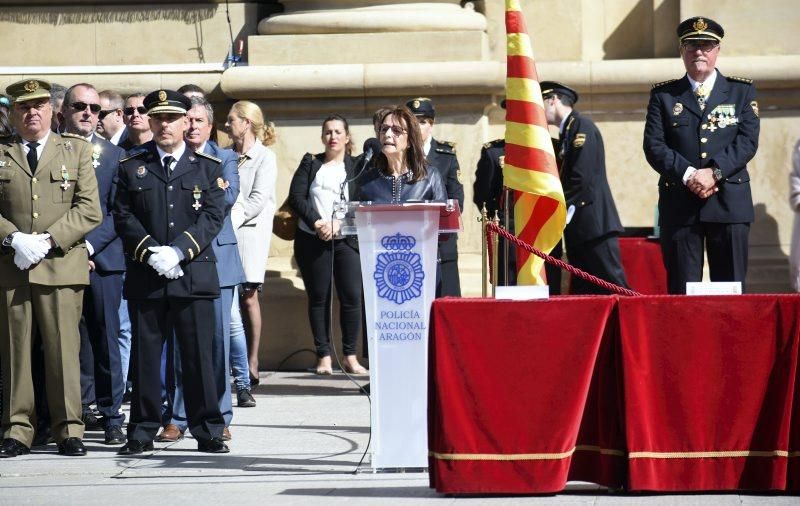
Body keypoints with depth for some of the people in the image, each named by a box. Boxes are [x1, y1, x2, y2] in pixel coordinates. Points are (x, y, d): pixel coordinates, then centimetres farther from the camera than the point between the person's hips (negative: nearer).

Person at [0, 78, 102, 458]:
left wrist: (47, 241, -9)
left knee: (63, 348, -4)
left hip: (62, 266, -1)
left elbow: (89, 210, 2)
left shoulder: (77, 151, 12)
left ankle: (68, 429, 2)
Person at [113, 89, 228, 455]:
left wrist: (177, 251, -13)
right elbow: (123, 216, 3)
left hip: (194, 274, -1)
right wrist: (151, 252, -11)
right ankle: (142, 431, 9)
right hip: (144, 277, 1)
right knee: (145, 354, 3)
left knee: (199, 354, -1)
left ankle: (208, 431, 5)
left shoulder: (208, 167, 8)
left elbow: (213, 216, -1)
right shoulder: (131, 166, 11)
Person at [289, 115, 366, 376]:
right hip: (312, 240, 0)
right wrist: (317, 222, -12)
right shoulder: (310, 163, 11)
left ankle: (350, 357, 1)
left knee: (351, 296, -6)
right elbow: (296, 196, 1)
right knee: (318, 298, 2)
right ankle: (324, 356, 6)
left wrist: (337, 223, -13)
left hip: (346, 240, 0)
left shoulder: (356, 167, 9)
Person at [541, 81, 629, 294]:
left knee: (613, 286, -12)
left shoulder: (582, 127, -9)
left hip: (594, 223, -10)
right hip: (578, 228, 10)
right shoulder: (566, 132, 19)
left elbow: (582, 179, -17)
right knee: (582, 291, 6)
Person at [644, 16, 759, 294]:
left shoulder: (742, 91, 11)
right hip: (679, 205, 0)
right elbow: (653, 146, 1)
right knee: (682, 291, -1)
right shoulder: (663, 95, 11)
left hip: (729, 203, 0)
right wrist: (688, 175, -14)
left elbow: (748, 141, -1)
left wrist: (714, 172, -14)